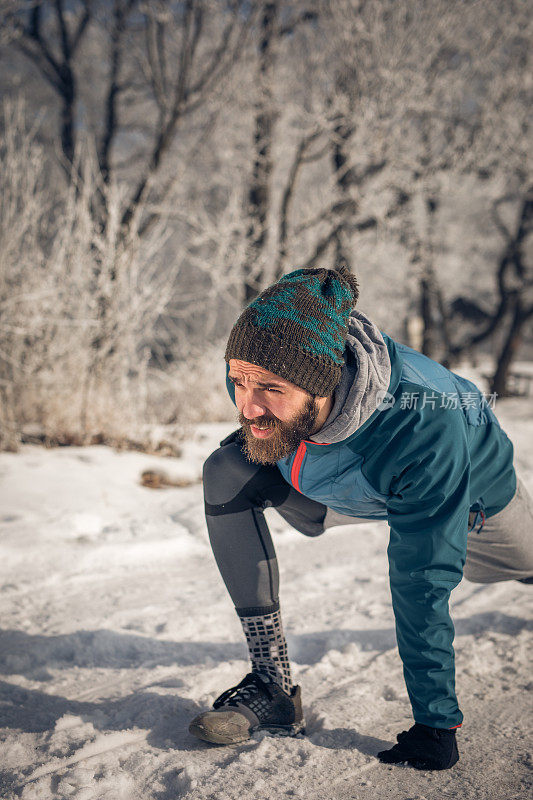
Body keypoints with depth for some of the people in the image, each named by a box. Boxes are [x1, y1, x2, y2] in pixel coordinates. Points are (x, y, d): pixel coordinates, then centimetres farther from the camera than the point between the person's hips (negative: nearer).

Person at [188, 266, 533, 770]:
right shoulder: (254, 376, -34)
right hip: (345, 485, 3)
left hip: (473, 483, -2)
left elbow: (421, 584, -40)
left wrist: (435, 721, -35)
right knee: (226, 474, -24)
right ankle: (272, 687, -19)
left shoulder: (425, 426, -47)